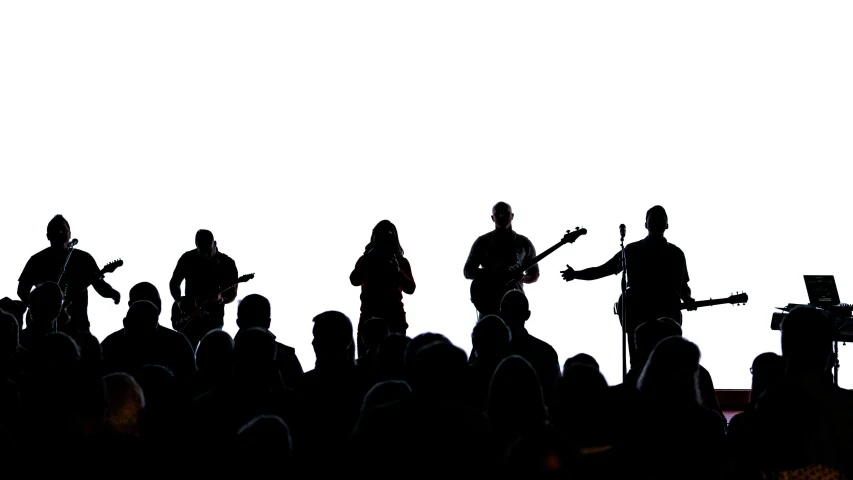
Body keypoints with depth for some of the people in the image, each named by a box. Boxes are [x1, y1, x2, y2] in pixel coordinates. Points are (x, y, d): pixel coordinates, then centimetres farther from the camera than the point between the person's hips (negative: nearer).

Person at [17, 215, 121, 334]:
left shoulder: (83, 258, 9)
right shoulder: (38, 260, 6)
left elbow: (99, 284, 7)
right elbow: (22, 289, 6)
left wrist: (113, 293, -14)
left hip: (77, 324, 1)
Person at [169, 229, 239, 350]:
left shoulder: (227, 263, -4)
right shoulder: (187, 259, 0)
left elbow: (232, 294, 0)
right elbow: (174, 283, 11)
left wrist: (221, 299, -23)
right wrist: (179, 301, -8)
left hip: (213, 317, -2)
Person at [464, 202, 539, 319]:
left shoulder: (524, 243, 10)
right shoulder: (482, 242, 6)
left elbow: (534, 275, 14)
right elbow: (468, 271, 3)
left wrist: (521, 278, -10)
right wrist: (493, 274, -14)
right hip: (488, 302, -1)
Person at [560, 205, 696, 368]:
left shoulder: (675, 254, 10)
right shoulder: (632, 250, 7)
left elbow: (682, 285, 17)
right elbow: (602, 270, 9)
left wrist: (687, 299, -5)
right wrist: (576, 274, -4)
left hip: (668, 317, 1)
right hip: (638, 316, -1)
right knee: (638, 365, -5)